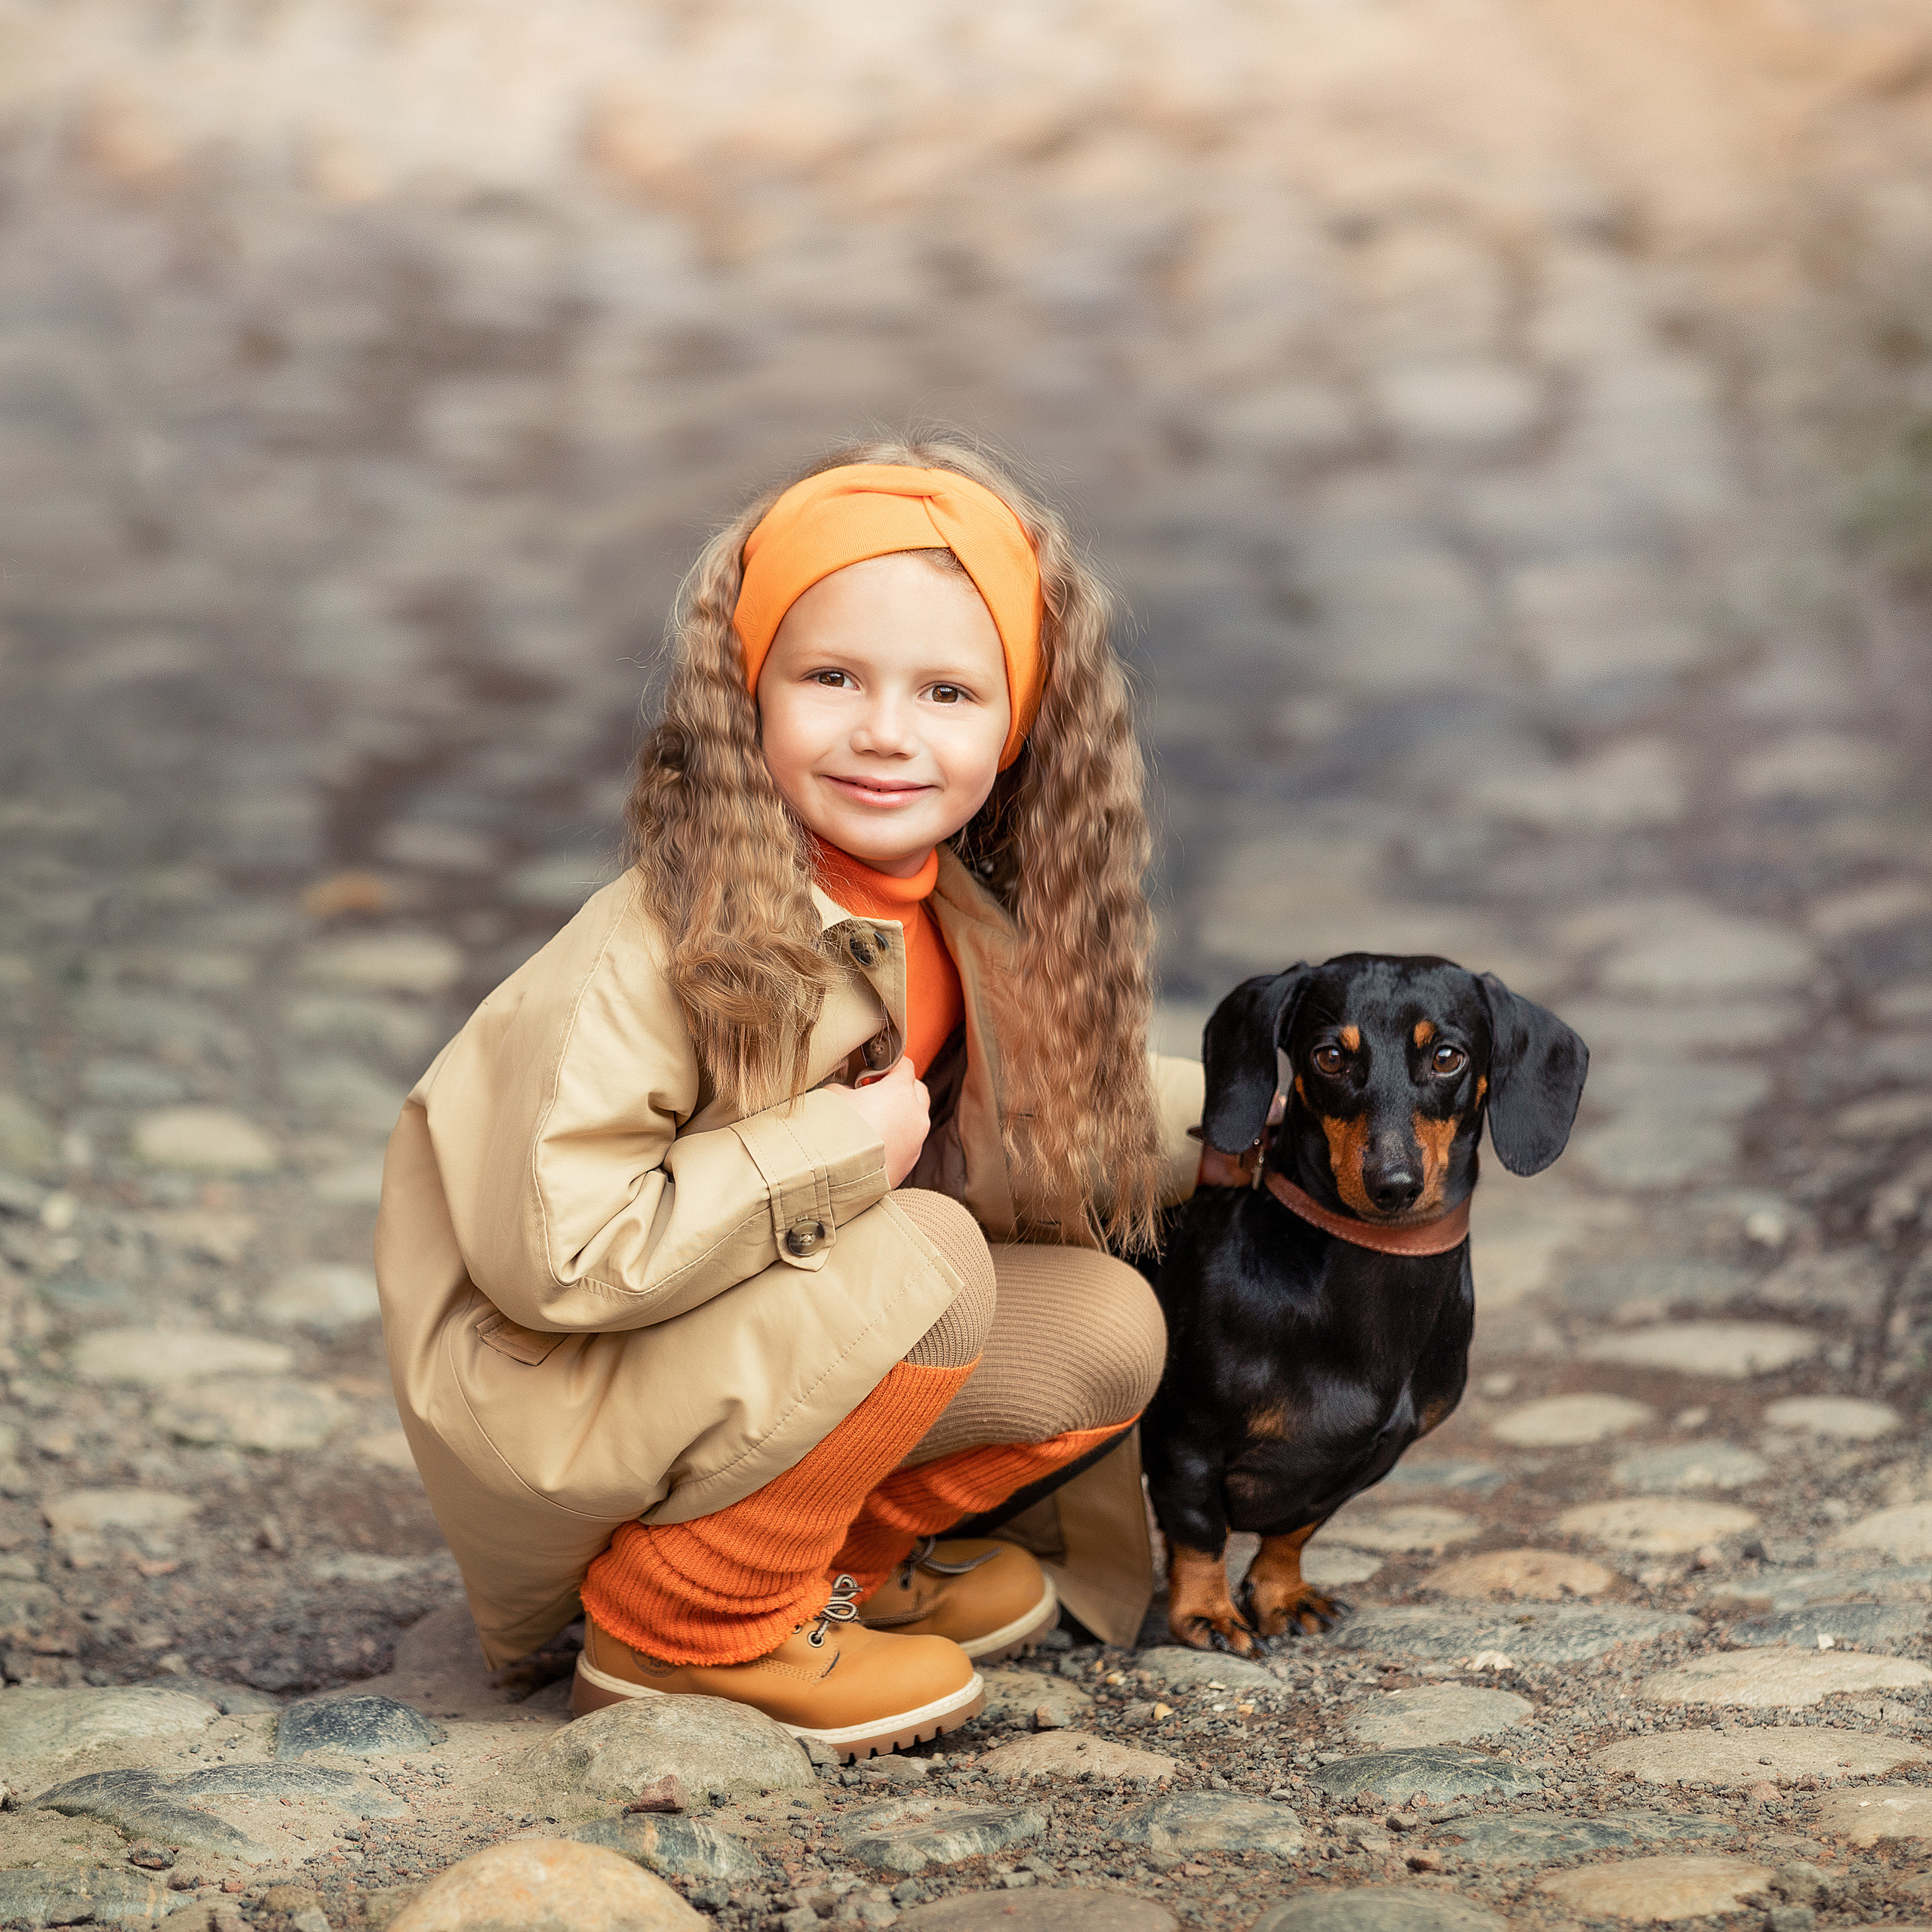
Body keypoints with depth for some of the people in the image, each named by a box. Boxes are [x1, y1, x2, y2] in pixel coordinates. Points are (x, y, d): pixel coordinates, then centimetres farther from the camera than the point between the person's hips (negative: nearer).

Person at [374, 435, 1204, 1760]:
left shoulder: (967, 924, 1)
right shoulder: (662, 949, -26)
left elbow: (1051, 1109, 21)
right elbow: (551, 1250, -32)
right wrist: (837, 1151, -27)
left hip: (750, 1345, 8)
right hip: (537, 1403, -8)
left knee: (1107, 1340, -5)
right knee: (925, 1257, -28)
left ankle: (837, 1557, 13)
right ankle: (683, 1629, -12)